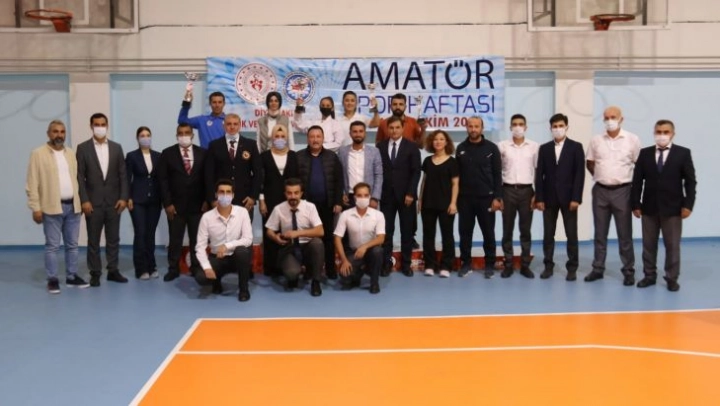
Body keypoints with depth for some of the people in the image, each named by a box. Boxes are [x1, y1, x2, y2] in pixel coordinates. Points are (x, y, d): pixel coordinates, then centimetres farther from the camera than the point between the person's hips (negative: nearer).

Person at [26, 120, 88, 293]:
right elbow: (32, 184, -6)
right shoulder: (38, 154, -3)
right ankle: (52, 279, 7)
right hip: (52, 207, -5)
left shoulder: (71, 153, 12)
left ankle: (71, 276, 19)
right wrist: (36, 207, -10)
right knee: (52, 245, -1)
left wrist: (79, 200, 8)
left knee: (72, 244, 10)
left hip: (72, 205, 5)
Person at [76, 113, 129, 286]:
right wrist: (84, 200, -11)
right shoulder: (83, 148, 0)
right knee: (93, 240, 5)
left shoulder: (116, 147, 7)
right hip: (93, 202, -2)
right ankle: (95, 273, 12)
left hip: (113, 201, 2)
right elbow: (80, 176, -4)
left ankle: (113, 271, 17)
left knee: (113, 239, 8)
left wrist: (124, 197, -3)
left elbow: (123, 174, 5)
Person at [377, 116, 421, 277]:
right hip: (386, 195, 1)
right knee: (386, 231, 2)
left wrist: (410, 193, -11)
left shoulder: (412, 147, 2)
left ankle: (406, 263, 13)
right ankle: (386, 263, 10)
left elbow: (416, 172, -3)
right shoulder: (380, 147, 7)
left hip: (406, 195, -1)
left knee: (407, 231, 5)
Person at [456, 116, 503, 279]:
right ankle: (466, 263, 17)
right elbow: (457, 174, 8)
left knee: (488, 232, 4)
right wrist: (456, 197, 4)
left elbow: (497, 174, -3)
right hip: (465, 198, 2)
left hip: (486, 198, -2)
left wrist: (497, 197, -9)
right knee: (465, 232, 6)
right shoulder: (460, 148, 6)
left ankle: (490, 265, 14)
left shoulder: (491, 148, -1)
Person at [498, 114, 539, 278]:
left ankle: (525, 265, 12)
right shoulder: (502, 146, 2)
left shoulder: (534, 146, 3)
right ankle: (508, 265, 11)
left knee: (525, 229, 4)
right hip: (508, 190, 0)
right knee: (507, 229, 4)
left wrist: (538, 194, -1)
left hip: (527, 191, 0)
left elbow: (538, 171, 5)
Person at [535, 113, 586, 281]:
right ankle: (548, 266, 14)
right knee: (548, 234, 5)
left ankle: (572, 268, 11)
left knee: (571, 235, 3)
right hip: (549, 197, 2)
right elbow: (539, 174, 5)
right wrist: (539, 198, -3)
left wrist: (576, 198, -13)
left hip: (568, 197, -2)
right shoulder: (544, 148, 8)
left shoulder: (576, 147, 2)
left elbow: (580, 174, -5)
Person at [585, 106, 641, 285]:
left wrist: (631, 181, 4)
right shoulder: (596, 140, 3)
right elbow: (590, 163, 14)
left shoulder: (632, 139, -4)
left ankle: (628, 271, 11)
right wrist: (601, 176, 9)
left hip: (622, 191, -2)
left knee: (625, 234, 3)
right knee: (600, 233, 9)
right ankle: (598, 268, 17)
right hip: (600, 190, 3)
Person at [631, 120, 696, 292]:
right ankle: (649, 275, 19)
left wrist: (688, 204, -9)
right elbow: (637, 180, 4)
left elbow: (690, 181, -1)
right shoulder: (645, 153, 5)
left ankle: (672, 278, 14)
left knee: (673, 245, 4)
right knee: (648, 244, 8)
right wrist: (636, 204, -2)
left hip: (673, 208, -2)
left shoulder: (683, 153, 1)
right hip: (649, 207, 2)